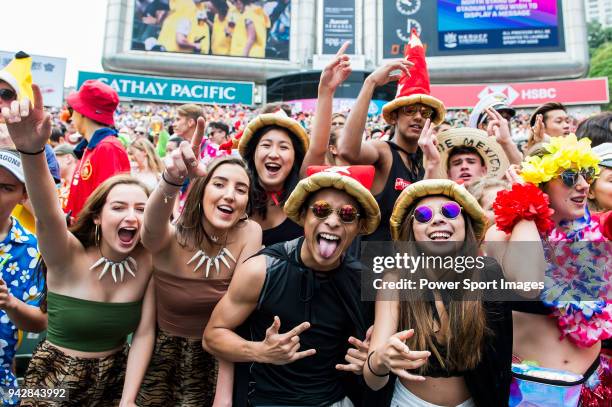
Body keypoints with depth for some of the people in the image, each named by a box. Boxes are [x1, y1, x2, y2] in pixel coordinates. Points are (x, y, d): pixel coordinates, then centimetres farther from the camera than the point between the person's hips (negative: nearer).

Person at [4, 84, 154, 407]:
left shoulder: (147, 262, -12)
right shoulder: (69, 257, -18)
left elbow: (143, 335, -8)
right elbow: (47, 215, -38)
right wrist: (31, 150, -55)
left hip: (116, 379, 2)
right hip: (54, 380, -2)